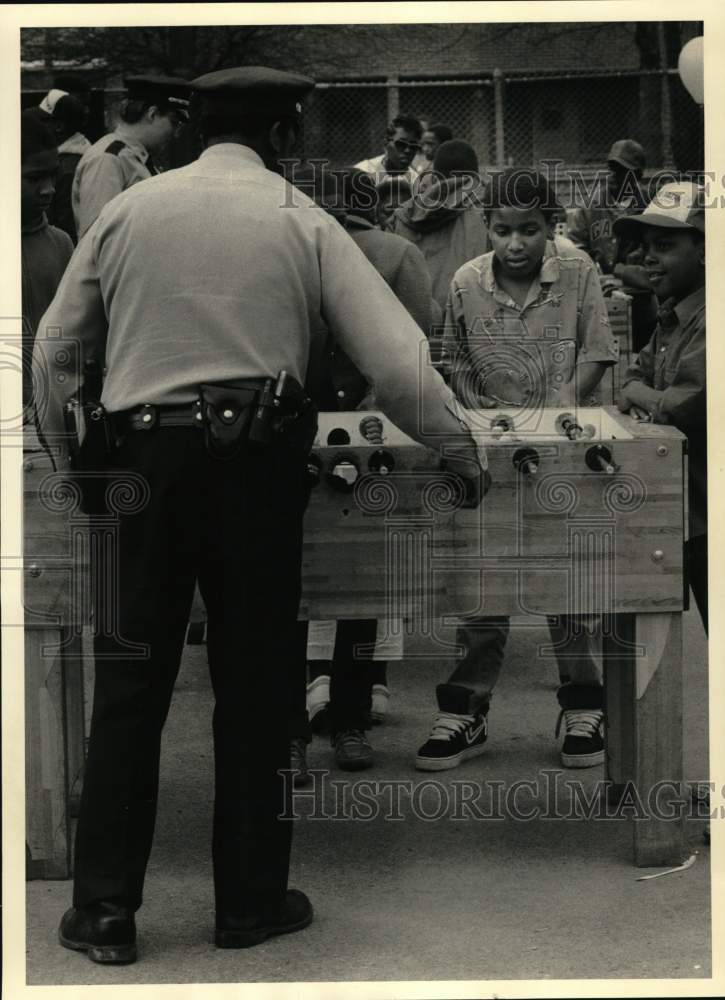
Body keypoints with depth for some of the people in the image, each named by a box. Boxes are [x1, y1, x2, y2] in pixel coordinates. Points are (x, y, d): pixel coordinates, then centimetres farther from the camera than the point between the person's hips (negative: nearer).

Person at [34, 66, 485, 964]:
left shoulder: (128, 209, 7)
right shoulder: (301, 222, 3)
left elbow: (54, 347, 10)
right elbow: (395, 358, -1)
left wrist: (67, 459, 24)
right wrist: (460, 449, 11)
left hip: (144, 460, 1)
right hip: (257, 461, -1)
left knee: (129, 683, 6)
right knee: (253, 683, 9)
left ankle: (104, 908, 9)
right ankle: (250, 901, 17)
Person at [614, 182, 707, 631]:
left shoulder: (709, 317, -21)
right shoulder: (672, 316, 14)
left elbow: (689, 403, -31)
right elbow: (639, 373, 22)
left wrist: (645, 399, -9)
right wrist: (638, 395, -3)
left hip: (707, 516, -10)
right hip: (686, 512, 10)